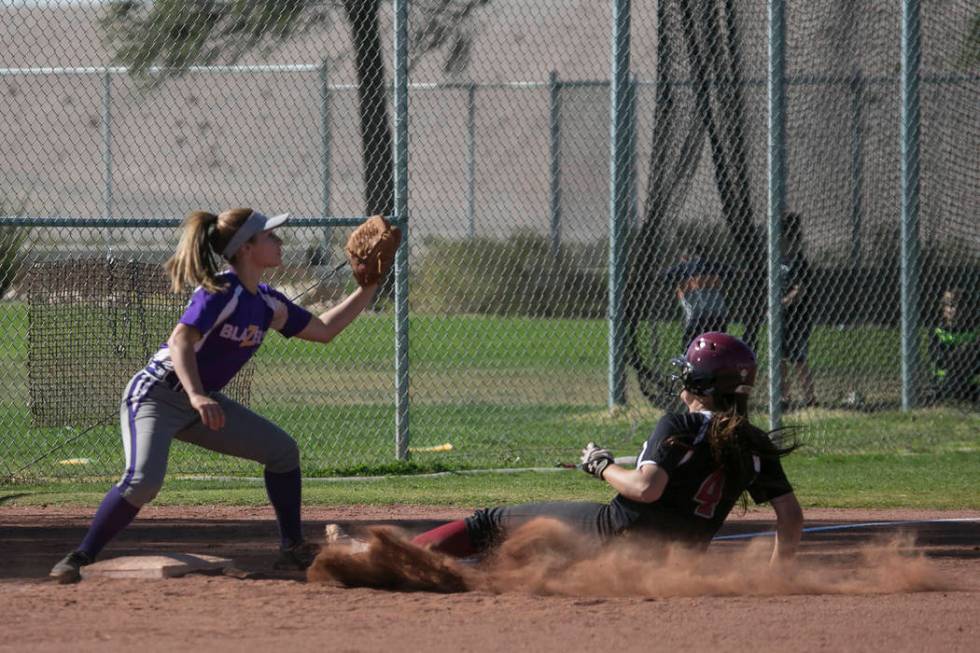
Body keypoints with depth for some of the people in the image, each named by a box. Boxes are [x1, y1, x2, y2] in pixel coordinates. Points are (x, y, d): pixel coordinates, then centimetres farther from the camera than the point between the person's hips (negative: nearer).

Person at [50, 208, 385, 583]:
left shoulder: (268, 303, 6)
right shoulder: (222, 292, -20)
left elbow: (324, 330, 18)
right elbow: (180, 341, -32)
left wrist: (367, 289, 13)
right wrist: (196, 395, -47)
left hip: (200, 403, 9)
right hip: (155, 395, -9)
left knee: (283, 451, 5)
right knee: (143, 482, -30)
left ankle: (293, 551, 15)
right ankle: (80, 558, -20)